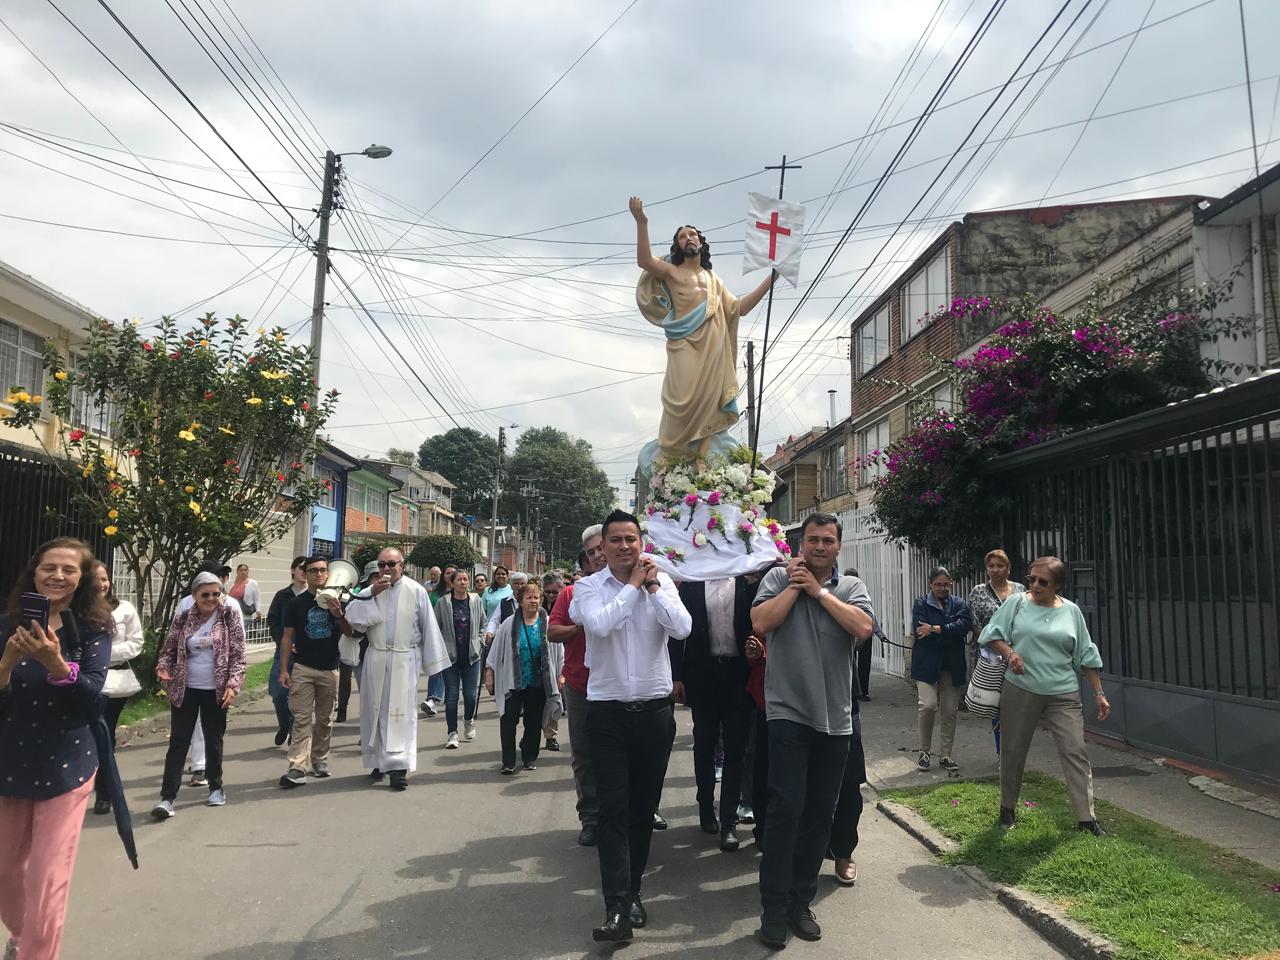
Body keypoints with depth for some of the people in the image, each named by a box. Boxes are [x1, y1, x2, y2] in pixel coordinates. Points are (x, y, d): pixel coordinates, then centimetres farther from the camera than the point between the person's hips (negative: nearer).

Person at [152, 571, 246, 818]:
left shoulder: (230, 615, -4)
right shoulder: (182, 619, 0)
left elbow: (238, 654, -5)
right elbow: (168, 650, 8)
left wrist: (233, 684, -14)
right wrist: (163, 667, -13)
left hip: (215, 691, -1)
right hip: (185, 689, 1)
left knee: (214, 740, 12)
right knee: (178, 742, 0)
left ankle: (216, 787, 28)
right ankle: (167, 797, 3)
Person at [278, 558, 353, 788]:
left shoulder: (338, 600, 3)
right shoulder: (297, 603, 2)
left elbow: (350, 633, 2)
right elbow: (287, 637, 4)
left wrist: (339, 615, -17)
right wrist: (284, 669, -2)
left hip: (329, 669, 2)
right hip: (302, 668, -1)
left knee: (324, 719, 11)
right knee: (302, 719, -7)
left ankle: (319, 759, 24)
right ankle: (297, 768, -10)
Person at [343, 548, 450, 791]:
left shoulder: (416, 591, -2)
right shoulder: (371, 590, 5)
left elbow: (429, 627, 1)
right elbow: (352, 616, -7)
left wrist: (432, 661, 1)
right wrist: (371, 595, -16)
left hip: (405, 660, -3)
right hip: (376, 659, 3)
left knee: (402, 711, -5)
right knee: (375, 709, 9)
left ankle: (399, 766, -4)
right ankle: (378, 761, 22)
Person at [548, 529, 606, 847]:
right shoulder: (572, 592, 4)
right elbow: (552, 632, 1)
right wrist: (581, 627, -14)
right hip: (580, 686, 1)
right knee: (584, 757, 8)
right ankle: (590, 819, 20)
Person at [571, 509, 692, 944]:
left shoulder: (662, 582, 2)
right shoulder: (588, 586, -3)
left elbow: (683, 628, -13)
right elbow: (599, 624, -23)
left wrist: (653, 586, -14)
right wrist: (634, 585, -15)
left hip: (655, 709, 2)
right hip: (608, 710, -2)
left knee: (644, 807, 12)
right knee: (613, 809, -5)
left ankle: (631, 891, 27)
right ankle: (617, 908, -3)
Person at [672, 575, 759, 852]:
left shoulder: (749, 581, 0)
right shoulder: (691, 584, 2)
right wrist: (676, 676, -3)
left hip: (739, 673, -1)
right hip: (703, 673, 1)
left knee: (736, 747, 3)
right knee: (704, 745, 13)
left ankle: (728, 821, 9)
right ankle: (706, 810, 30)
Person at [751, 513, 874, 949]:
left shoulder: (851, 587, 7)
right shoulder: (779, 578, 2)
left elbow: (863, 627, -12)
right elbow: (760, 623, -13)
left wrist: (818, 590, -10)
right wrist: (795, 585, -9)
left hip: (834, 718, 3)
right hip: (788, 713, -3)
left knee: (820, 814, 10)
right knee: (786, 808, -8)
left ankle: (801, 902, 24)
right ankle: (774, 909, 5)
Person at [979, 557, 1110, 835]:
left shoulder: (1071, 611, 5)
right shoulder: (1018, 603, 0)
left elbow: (1086, 655, 9)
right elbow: (992, 634, 3)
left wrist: (1099, 693, 6)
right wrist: (1009, 652, -17)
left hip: (1063, 695, 1)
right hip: (1020, 690, -1)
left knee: (1075, 752, -4)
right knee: (1013, 751, 8)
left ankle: (1086, 818, 3)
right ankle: (1008, 809, 25)